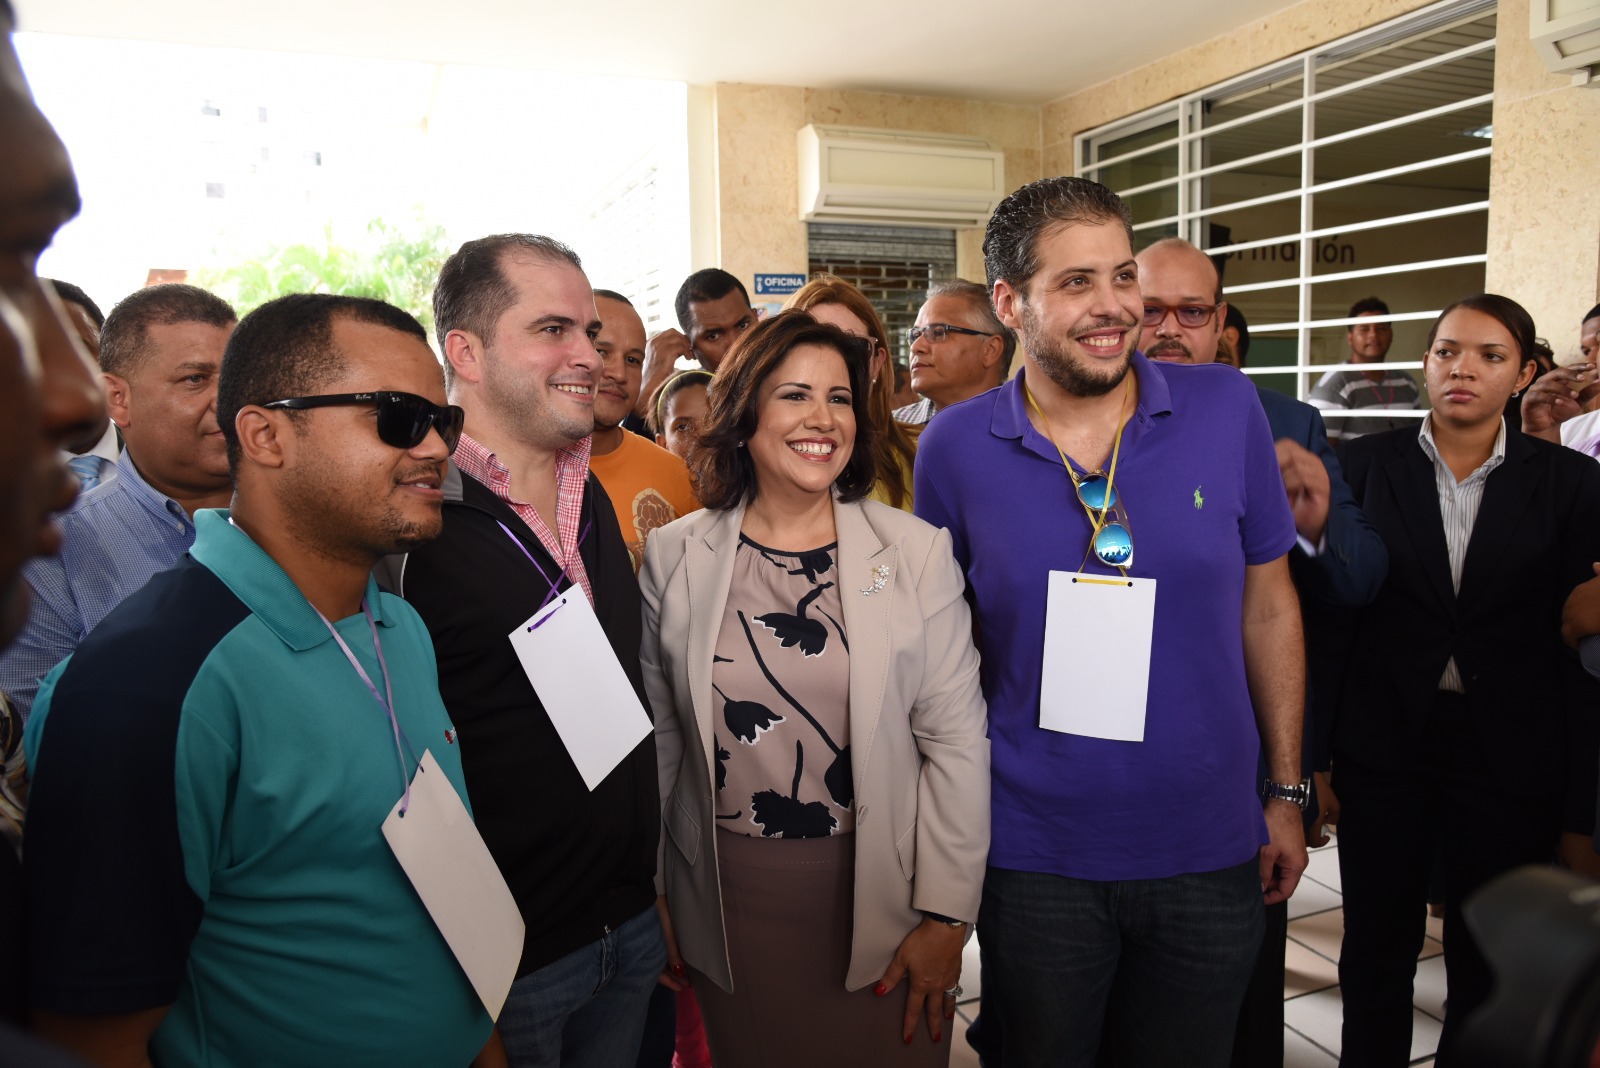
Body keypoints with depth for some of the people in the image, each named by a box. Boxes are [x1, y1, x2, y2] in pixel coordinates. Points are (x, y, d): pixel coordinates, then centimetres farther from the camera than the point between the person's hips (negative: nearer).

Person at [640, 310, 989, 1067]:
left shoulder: (916, 551, -6)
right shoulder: (673, 557, -3)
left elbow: (955, 740, -5)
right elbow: (657, 736, 4)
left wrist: (946, 916, -5)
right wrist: (645, 899, 8)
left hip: (878, 898, -1)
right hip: (726, 904, 1)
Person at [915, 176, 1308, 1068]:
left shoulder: (1226, 409, -6)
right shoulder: (954, 448, -9)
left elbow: (1267, 603, 3)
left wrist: (1288, 792, 5)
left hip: (1211, 850, 2)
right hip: (1034, 854, -1)